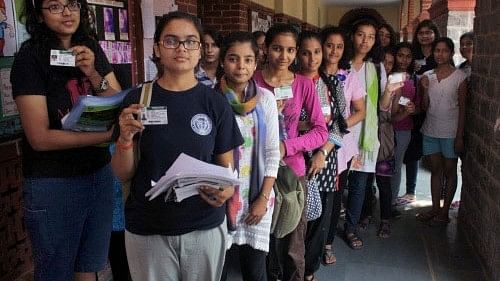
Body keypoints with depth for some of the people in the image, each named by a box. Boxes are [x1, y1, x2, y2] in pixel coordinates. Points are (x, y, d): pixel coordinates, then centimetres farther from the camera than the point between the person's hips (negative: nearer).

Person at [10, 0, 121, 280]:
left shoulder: (92, 50, 4)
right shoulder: (30, 58, -12)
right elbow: (40, 137, -18)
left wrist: (93, 74, -15)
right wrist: (108, 134, -18)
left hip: (100, 172, 5)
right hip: (53, 183, -4)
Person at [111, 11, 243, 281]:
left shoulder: (216, 103, -3)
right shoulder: (137, 99, -4)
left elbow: (227, 166, 3)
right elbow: (123, 175, -1)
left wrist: (227, 189, -18)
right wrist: (126, 138, -19)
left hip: (206, 226, 1)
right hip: (147, 230, 0)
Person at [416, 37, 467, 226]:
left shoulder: (459, 77, -5)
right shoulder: (427, 76, 4)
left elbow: (462, 108, -5)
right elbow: (424, 107, 5)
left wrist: (460, 136, -9)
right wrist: (425, 89, -12)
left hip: (450, 132, -3)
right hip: (431, 130, 4)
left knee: (449, 171, 6)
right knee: (435, 169, 11)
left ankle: (445, 212, 14)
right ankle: (435, 208, 21)